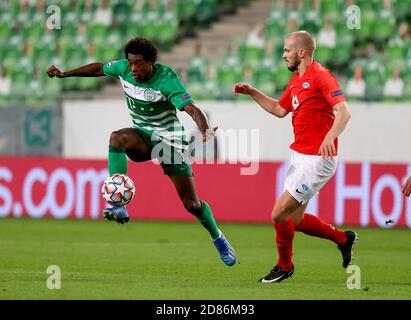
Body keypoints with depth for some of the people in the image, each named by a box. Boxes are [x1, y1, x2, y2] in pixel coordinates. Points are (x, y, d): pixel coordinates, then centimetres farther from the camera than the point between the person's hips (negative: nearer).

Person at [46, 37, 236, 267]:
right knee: (117, 138, -34)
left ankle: (218, 238, 26)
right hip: (143, 136, 4)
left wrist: (205, 129, -56)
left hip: (171, 138, -4)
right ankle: (118, 206, -37)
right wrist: (64, 74, 17)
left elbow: (191, 108, -37)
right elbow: (99, 68, 12)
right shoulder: (123, 68, -10)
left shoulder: (167, 78, -26)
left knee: (192, 203, -4)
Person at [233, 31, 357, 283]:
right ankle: (343, 238, 31)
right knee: (295, 220, 12)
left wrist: (330, 137, -41)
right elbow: (279, 109, 29)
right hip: (299, 156, 10)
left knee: (280, 214, -8)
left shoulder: (320, 76, -15)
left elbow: (343, 111, -25)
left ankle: (284, 266, 13)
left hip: (317, 160, -10)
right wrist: (252, 92, 19)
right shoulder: (296, 81, 14)